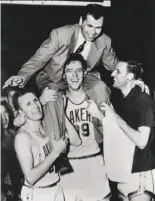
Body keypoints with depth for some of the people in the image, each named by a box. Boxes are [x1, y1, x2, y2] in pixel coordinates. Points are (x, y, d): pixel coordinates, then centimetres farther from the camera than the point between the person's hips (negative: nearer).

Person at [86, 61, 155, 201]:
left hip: (141, 171, -7)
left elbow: (141, 142, -23)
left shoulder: (143, 101, -16)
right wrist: (99, 115, -6)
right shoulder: (123, 100, 8)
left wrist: (116, 118, -20)